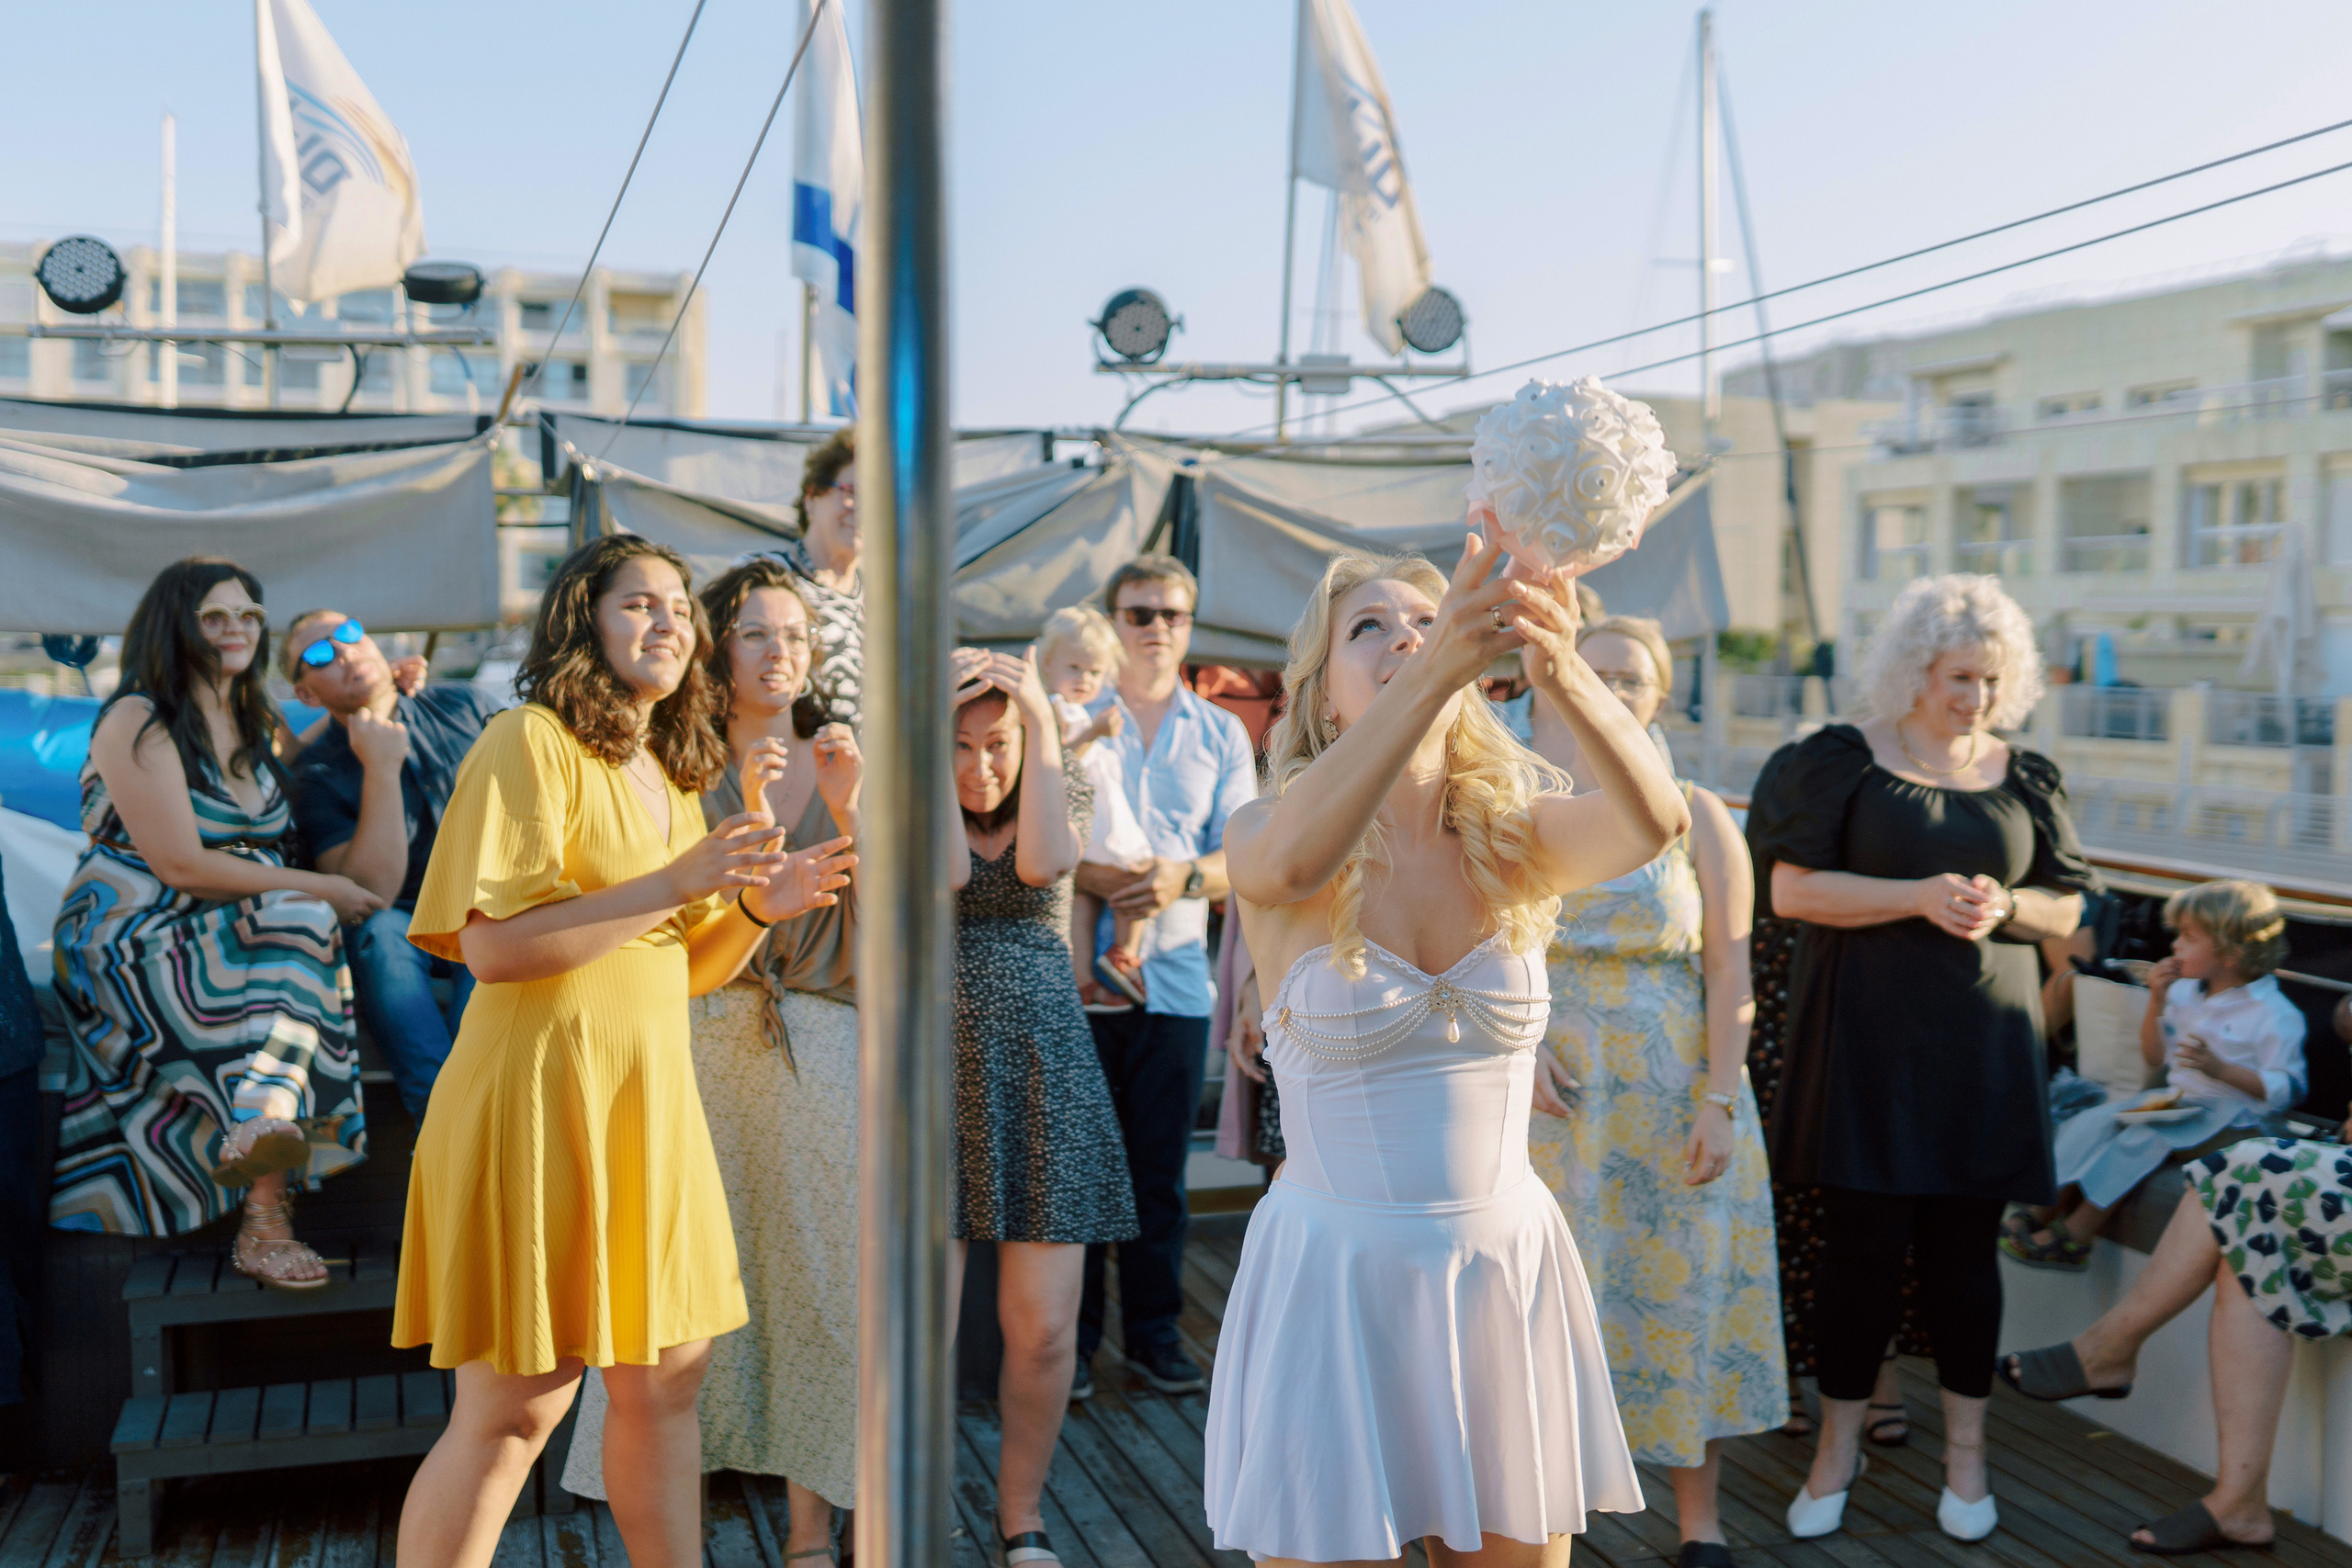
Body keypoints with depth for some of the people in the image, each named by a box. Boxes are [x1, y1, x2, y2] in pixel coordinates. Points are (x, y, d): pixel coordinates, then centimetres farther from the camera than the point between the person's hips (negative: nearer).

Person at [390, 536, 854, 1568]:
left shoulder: (675, 773, 16)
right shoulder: (530, 741, -8)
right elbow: (492, 945, -18)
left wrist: (760, 908, 1)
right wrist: (673, 884, -20)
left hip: (651, 1095, 8)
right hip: (542, 1091, -8)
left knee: (667, 1377, 12)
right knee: (515, 1407, -2)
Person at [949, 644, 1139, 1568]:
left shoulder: (1064, 800, 9)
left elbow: (1042, 862, -13)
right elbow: (945, 871, -17)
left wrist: (1041, 721, -12)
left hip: (1043, 1076, 2)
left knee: (1043, 1328, 2)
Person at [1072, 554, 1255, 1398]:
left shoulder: (1222, 734, 13)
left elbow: (1243, 859, 6)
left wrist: (1185, 876, -15)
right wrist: (1096, 877, -19)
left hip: (1174, 975, 2)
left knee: (1161, 1169, 7)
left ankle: (1153, 1330, 20)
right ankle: (1070, 1336, 13)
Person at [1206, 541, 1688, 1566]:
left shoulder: (1515, 836, -1)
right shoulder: (1262, 837, -7)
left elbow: (1654, 820, -23)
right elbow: (1291, 859, -33)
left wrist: (1562, 671, -43)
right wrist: (1438, 670, -46)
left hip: (1507, 1267, 3)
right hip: (1332, 1277, -2)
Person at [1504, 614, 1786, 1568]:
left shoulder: (1695, 817, 1)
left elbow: (1729, 972, -3)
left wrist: (1721, 1102, -10)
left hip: (1673, 1097, 0)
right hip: (1551, 1092, 0)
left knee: (1679, 1290, 5)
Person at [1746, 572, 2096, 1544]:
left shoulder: (2025, 779, 10)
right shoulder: (1843, 761, -1)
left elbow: (2067, 906, 15)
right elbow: (1791, 888, -8)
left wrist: (2005, 906, -8)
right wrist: (1919, 896, -17)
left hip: (1983, 1045, 3)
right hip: (1867, 1041, -3)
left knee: (1966, 1246, 7)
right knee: (1863, 1243, 1)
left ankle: (1964, 1453, 22)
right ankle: (1838, 1446, 17)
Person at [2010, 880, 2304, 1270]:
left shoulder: (2275, 1015, -13)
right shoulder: (2184, 992, 10)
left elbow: (2288, 1090, -16)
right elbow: (2155, 1059, 14)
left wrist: (2219, 1068, -27)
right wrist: (2157, 1001, 0)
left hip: (2236, 1116, -8)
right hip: (2178, 1099, 8)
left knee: (2145, 1139, -28)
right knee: (2095, 1120, -11)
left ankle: (2073, 1237, -26)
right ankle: (2051, 1206, -15)